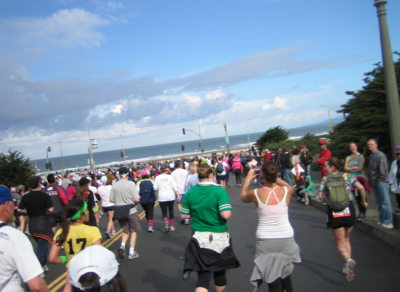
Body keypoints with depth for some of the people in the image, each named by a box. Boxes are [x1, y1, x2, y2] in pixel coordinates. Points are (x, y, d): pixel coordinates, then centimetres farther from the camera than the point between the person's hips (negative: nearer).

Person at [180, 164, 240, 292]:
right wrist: (229, 210, 0)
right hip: (219, 237, -2)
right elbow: (226, 214, -22)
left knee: (203, 276, 2)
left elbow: (183, 215, 5)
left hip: (199, 238, 2)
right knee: (219, 271, 21)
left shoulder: (190, 193, -1)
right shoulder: (219, 191, -13)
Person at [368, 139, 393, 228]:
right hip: (374, 183, 8)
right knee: (379, 203, 11)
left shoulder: (381, 155, -8)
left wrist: (380, 180, -12)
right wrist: (370, 181, 13)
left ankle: (388, 222, -2)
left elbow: (383, 169, -13)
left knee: (385, 202, -6)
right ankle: (382, 220, 17)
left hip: (381, 182, -8)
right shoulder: (371, 156, 17)